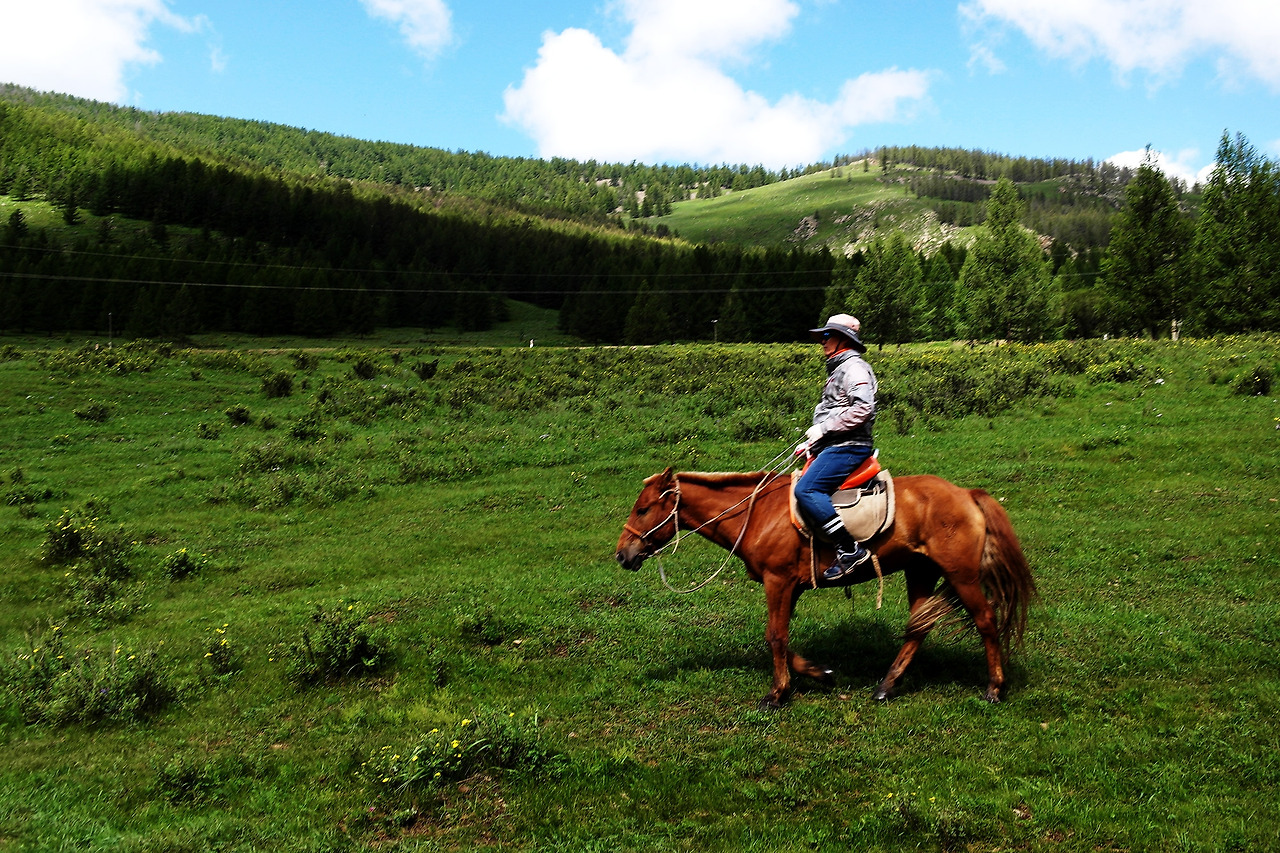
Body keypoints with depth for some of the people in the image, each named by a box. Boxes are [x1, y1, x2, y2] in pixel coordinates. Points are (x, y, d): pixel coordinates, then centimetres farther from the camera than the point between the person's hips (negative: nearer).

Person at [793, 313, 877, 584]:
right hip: (834, 447, 11)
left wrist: (824, 428, -20)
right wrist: (811, 443, 19)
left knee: (806, 490, -24)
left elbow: (864, 409, -23)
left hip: (849, 447, -11)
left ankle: (850, 550, -24)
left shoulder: (854, 367, -8)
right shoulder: (838, 370, 25)